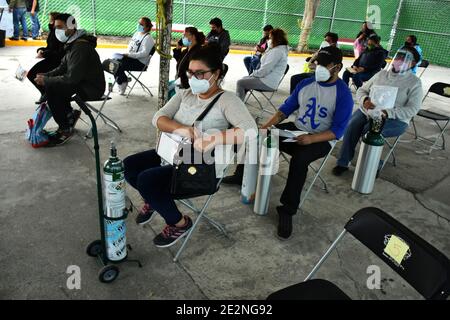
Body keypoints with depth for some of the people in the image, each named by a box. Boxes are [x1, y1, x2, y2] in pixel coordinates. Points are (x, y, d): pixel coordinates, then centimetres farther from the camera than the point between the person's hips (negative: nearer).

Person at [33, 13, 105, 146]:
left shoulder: (80, 48, -23)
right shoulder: (73, 43, 10)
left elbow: (71, 78, -27)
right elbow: (62, 68, 15)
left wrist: (46, 80, -17)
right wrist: (45, 76, -1)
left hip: (92, 89, -10)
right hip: (84, 82, 10)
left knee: (51, 88, -19)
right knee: (51, 83, 9)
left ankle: (65, 129, -7)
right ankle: (70, 115, 18)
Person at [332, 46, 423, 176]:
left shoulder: (414, 82, 1)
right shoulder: (381, 74, 14)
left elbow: (412, 109, -9)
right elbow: (362, 90, 15)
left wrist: (387, 113, -23)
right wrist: (364, 100, -11)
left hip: (394, 119, -3)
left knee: (369, 130, -34)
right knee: (352, 125, -28)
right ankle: (343, 162, -19)